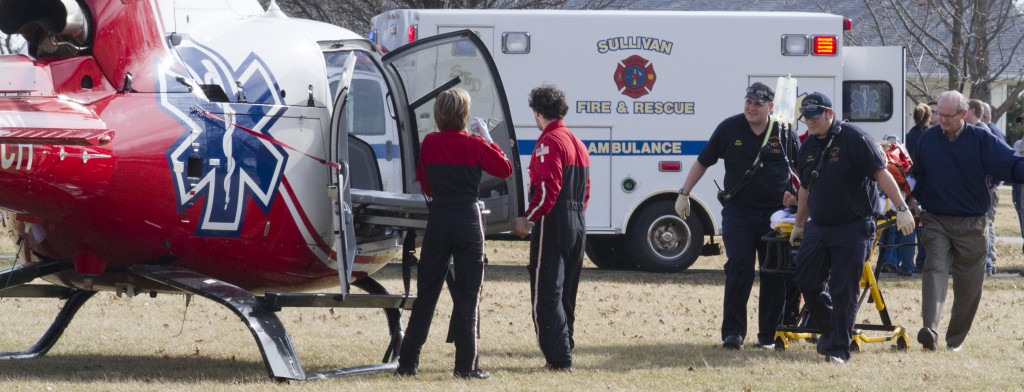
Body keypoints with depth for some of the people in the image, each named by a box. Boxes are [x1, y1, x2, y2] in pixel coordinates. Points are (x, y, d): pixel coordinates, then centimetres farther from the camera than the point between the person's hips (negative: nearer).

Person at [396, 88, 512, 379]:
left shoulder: (429, 143, 0)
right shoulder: (475, 145, -9)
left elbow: (424, 182, 10)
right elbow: (505, 169, 3)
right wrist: (487, 139, 10)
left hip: (437, 220, 3)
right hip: (467, 220, -3)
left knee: (426, 292, 10)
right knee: (467, 295, 2)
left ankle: (407, 362, 10)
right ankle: (466, 364, 1)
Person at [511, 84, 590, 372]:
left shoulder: (549, 143, -11)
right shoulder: (578, 144, 17)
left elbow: (548, 189, -20)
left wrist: (528, 219, -15)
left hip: (553, 223, -9)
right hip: (578, 224, 9)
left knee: (546, 296, -8)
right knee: (566, 294, 15)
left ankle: (559, 357, -13)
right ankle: (564, 354, 17)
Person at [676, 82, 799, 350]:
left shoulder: (784, 133, 2)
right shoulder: (729, 128, 1)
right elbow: (703, 162, 10)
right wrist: (684, 194, 8)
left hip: (776, 213, 1)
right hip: (738, 210, -1)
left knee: (775, 275, 2)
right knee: (739, 269, -12)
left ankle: (769, 335, 11)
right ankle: (733, 332, -7)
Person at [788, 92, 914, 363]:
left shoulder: (853, 138, -12)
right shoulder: (808, 147, 10)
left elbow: (881, 173, -15)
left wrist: (902, 209, -21)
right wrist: (799, 225, 29)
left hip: (853, 228, -7)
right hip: (818, 227, 7)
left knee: (844, 290, -7)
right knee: (807, 281, 9)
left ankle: (839, 348, -1)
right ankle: (829, 330, 30)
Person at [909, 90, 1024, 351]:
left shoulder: (982, 140, -4)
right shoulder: (928, 140, 4)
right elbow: (917, 176, 20)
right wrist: (913, 201, 12)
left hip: (971, 224, 0)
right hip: (936, 220, 0)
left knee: (968, 285, 5)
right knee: (936, 268, -19)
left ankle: (956, 338, 19)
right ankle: (929, 329, -34)